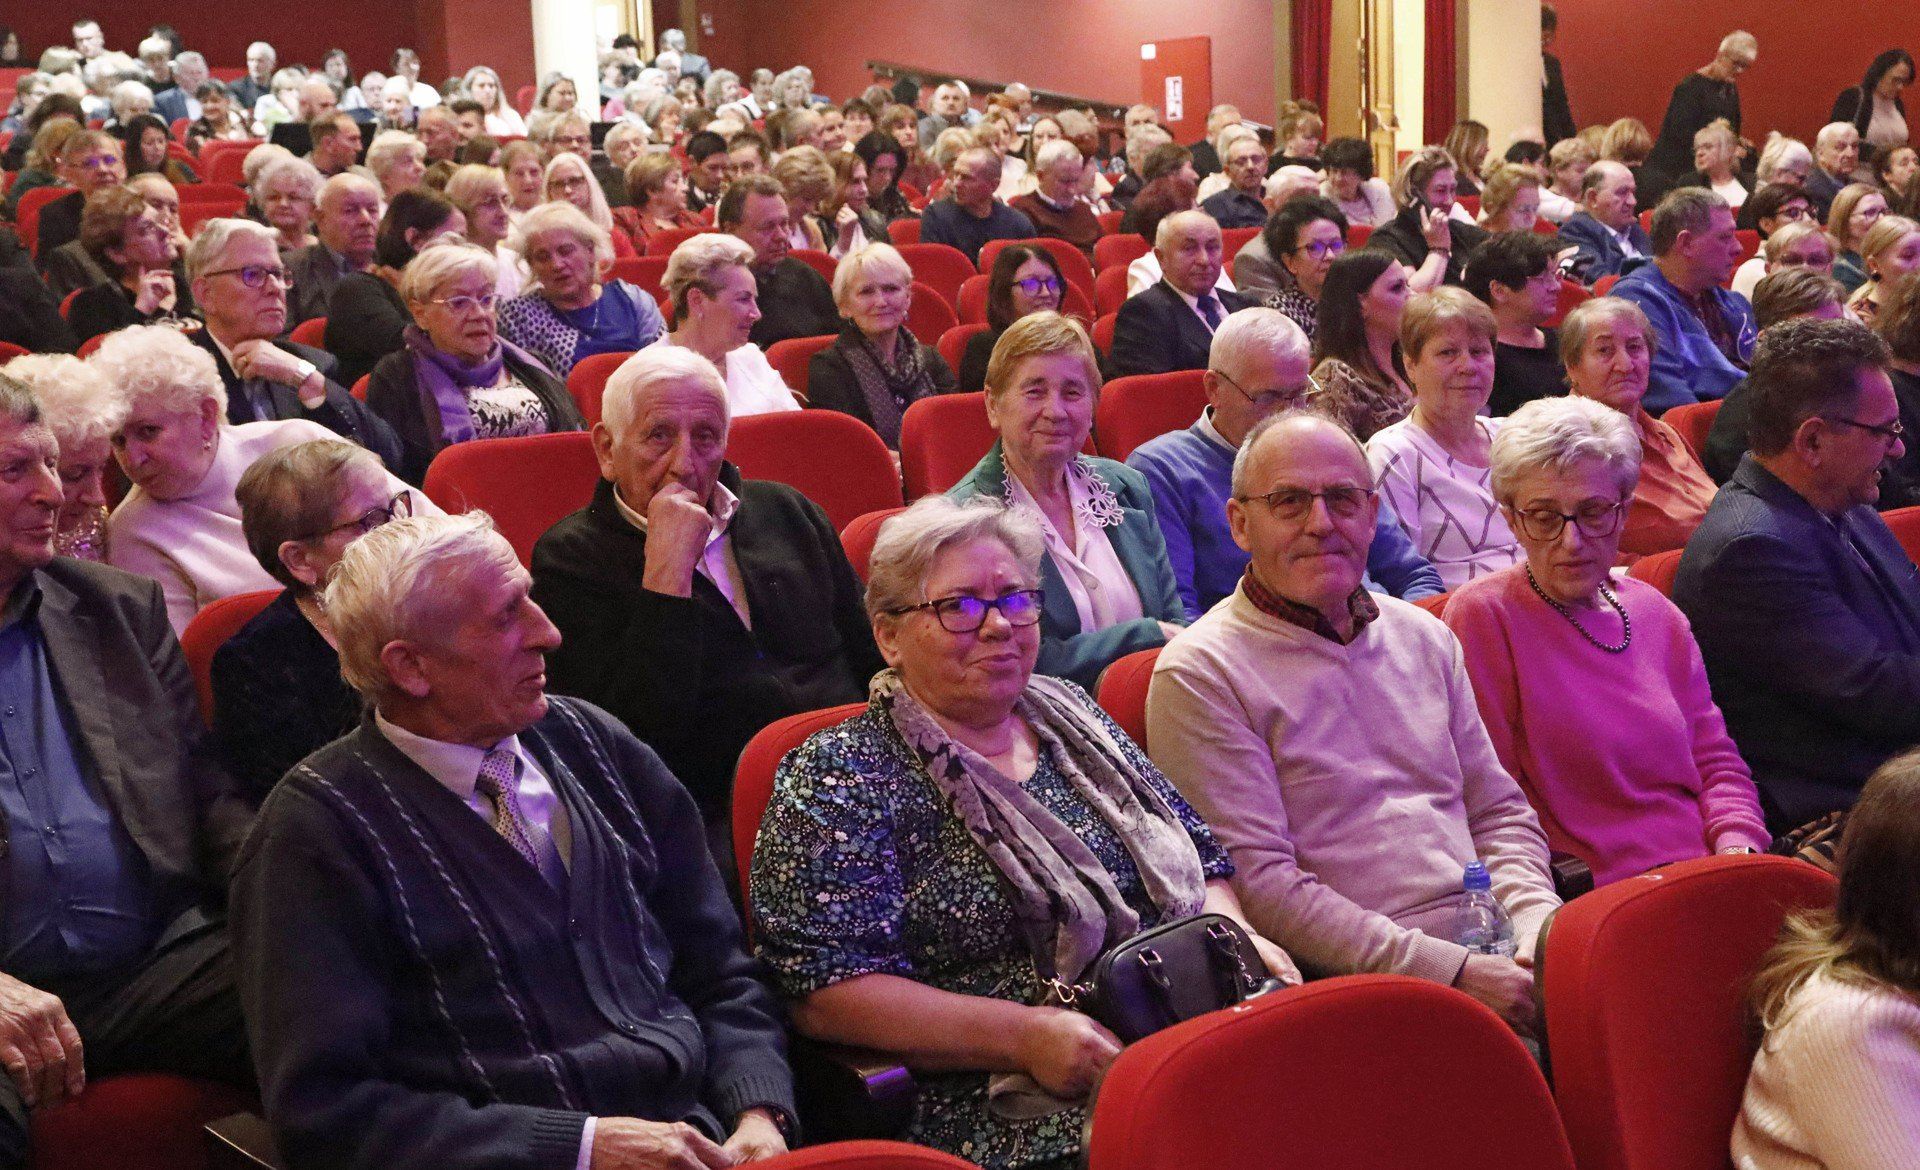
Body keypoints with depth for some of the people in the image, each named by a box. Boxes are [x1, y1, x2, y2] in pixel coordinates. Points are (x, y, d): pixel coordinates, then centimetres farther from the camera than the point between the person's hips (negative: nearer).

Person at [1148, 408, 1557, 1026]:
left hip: (1496, 952, 7)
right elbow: (1258, 883, -10)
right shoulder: (1202, 675, -3)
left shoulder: (1424, 638, 19)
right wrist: (1447, 970, -17)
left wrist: (1537, 922, 0)